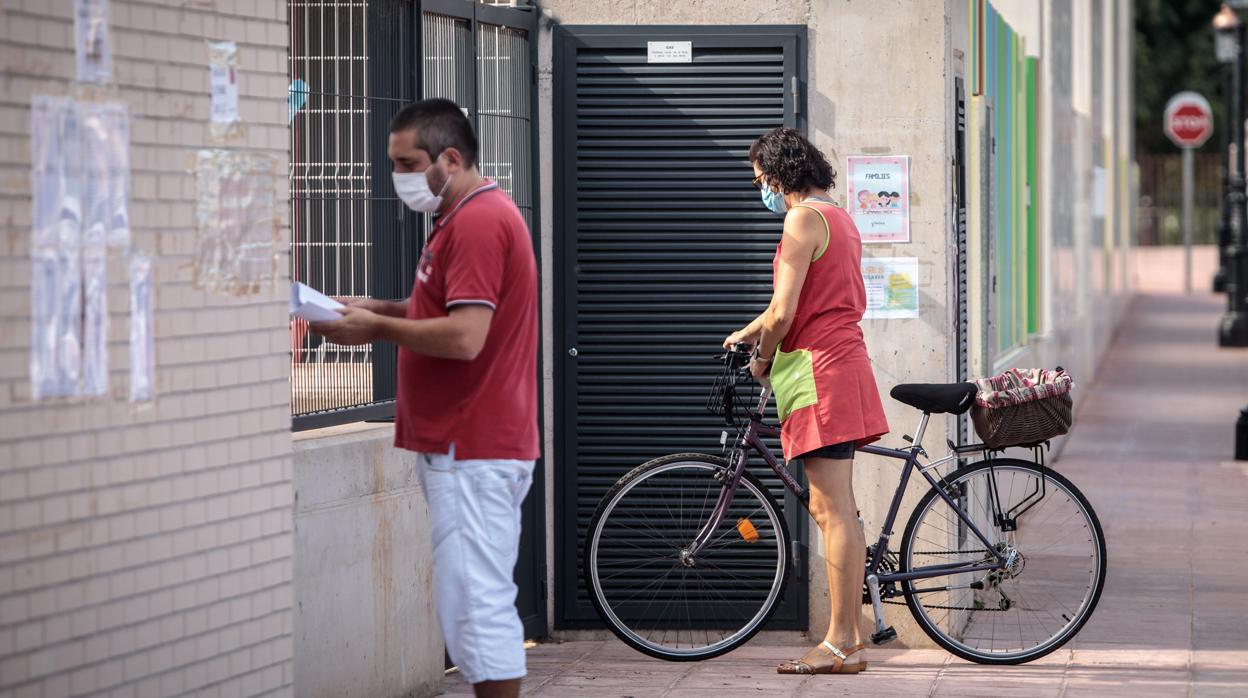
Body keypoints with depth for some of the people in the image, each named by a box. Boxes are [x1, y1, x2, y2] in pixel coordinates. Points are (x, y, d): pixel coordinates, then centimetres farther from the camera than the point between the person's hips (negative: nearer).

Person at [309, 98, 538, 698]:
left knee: (476, 604, -10)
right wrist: (381, 309, 12)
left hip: (472, 452, -11)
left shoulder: (477, 222, -17)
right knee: (481, 603, 13)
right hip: (467, 445, 11)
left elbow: (464, 336, -25)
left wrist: (379, 328, -13)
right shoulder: (472, 216, 18)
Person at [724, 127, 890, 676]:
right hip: (844, 360, 10)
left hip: (818, 365, -10)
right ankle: (847, 634, 13)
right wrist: (750, 332, 29)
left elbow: (784, 311, -16)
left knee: (834, 511, -10)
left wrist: (763, 359, 0)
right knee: (828, 507, 12)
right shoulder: (839, 218, 19)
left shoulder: (803, 220, -12)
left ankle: (841, 645, -10)